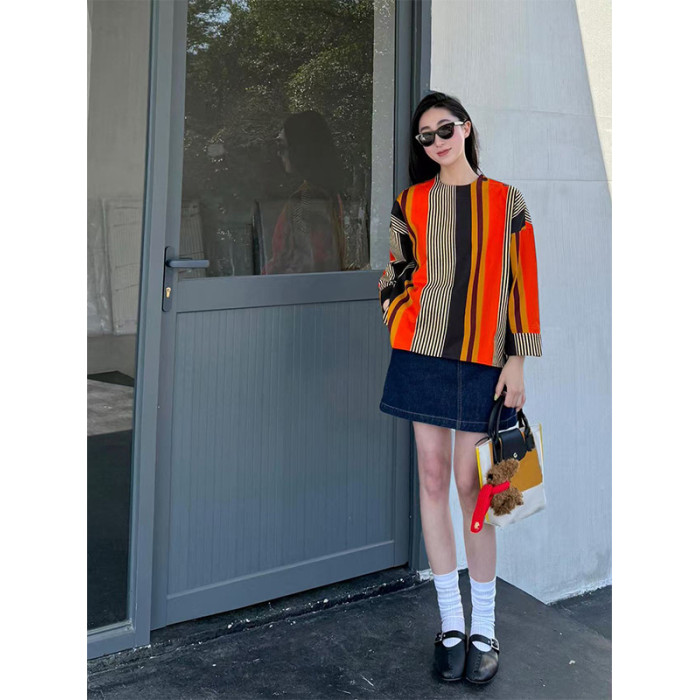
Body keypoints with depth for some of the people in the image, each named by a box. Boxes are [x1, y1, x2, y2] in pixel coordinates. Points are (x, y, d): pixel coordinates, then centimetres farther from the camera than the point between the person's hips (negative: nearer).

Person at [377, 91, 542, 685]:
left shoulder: (506, 202, 5)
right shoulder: (411, 202, 10)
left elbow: (521, 283, 3)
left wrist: (517, 359, -3)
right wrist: (404, 325, 4)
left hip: (482, 358, -2)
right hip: (423, 353, 2)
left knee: (470, 485, -3)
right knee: (433, 478, 3)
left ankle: (484, 630, 11)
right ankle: (451, 623, 14)